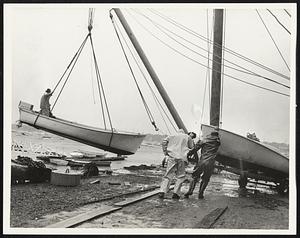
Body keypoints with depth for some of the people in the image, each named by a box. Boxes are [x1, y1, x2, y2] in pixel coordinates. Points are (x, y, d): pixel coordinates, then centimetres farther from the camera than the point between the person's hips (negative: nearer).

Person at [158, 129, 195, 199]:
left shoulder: (172, 136, 20)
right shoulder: (187, 137, 18)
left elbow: (164, 142, 7)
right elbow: (192, 148, 13)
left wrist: (165, 152, 9)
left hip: (171, 157, 2)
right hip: (182, 158, -1)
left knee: (168, 175, 0)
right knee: (180, 176, 7)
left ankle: (162, 191, -13)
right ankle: (175, 193, -3)